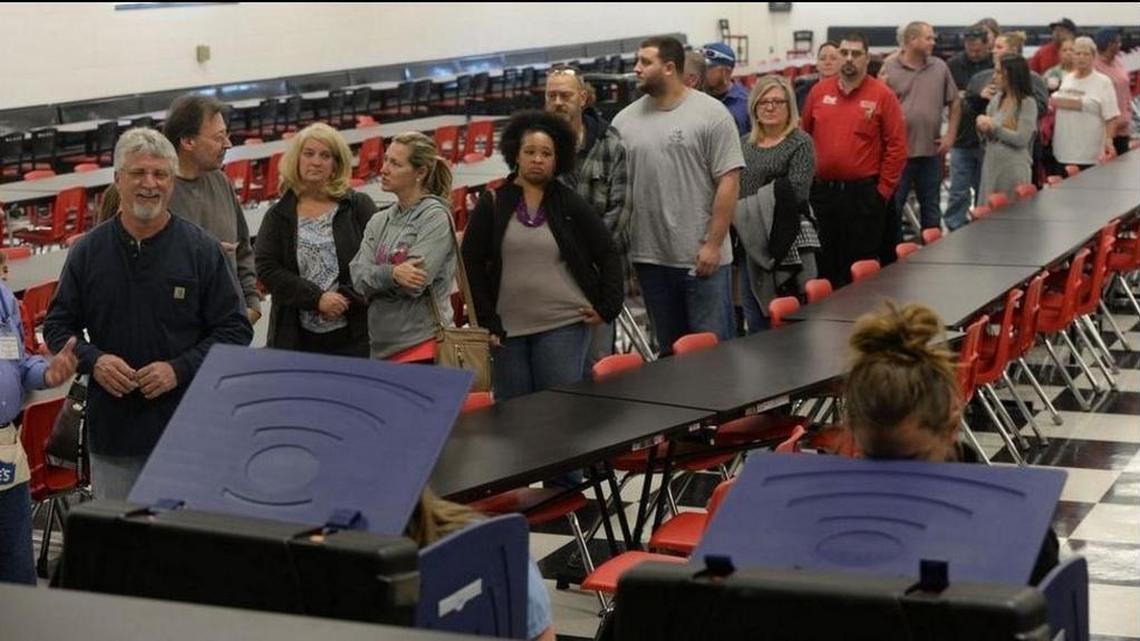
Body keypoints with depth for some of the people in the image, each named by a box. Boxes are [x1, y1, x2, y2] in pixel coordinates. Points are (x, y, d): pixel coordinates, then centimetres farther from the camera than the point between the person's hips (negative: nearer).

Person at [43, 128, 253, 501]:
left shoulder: (201, 250, -1)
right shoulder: (88, 252, 5)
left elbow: (235, 329, 0)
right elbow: (57, 326, 11)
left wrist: (180, 369, -13)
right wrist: (93, 360, -9)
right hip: (111, 429, 2)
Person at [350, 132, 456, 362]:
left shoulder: (435, 216, -6)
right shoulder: (379, 221, 12)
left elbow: (414, 284, -14)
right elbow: (358, 278, 0)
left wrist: (374, 276, -1)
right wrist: (391, 274, -18)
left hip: (423, 345, -6)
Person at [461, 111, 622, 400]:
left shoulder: (570, 205, 4)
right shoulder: (492, 204, 4)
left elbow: (609, 256, 8)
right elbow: (471, 263, 4)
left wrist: (607, 308, 0)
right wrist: (486, 320, -1)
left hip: (563, 325, -1)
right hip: (508, 330, 1)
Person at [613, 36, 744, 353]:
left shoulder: (711, 113, -6)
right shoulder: (625, 120, 6)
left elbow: (729, 181, -8)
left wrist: (713, 244, -12)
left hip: (702, 257, -4)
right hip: (649, 258, 4)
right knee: (669, 352, 15)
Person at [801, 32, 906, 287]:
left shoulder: (882, 95, -3)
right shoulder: (819, 92, 7)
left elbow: (897, 146, -5)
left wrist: (884, 189, -7)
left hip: (865, 195, -3)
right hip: (822, 193, 3)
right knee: (825, 266, 11)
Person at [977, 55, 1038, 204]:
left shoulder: (1027, 103, -8)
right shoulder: (996, 99, 8)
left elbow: (1021, 139, -16)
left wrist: (994, 127, -12)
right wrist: (982, 128, -9)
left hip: (1015, 169, -6)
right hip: (991, 166, 6)